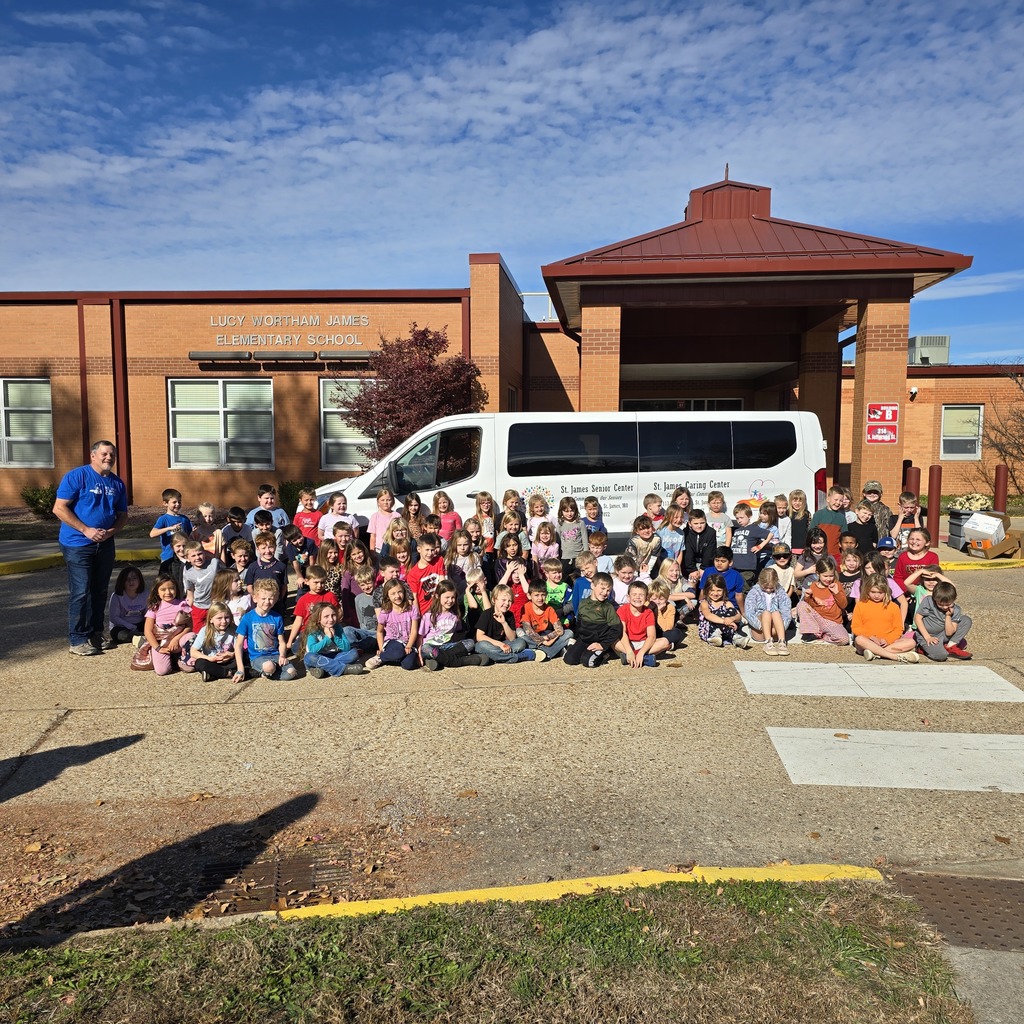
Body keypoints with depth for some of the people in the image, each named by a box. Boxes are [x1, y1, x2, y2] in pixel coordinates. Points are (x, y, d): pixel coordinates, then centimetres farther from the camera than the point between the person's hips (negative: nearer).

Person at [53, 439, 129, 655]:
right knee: (81, 592, -7)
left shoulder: (117, 483, 9)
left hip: (105, 544, 6)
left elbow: (122, 514, 14)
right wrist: (86, 530, -18)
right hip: (77, 544, -6)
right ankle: (77, 639, 0)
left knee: (100, 591, 12)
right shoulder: (76, 476, -8)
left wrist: (111, 531, -7)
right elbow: (59, 509, -12)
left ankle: (97, 632, 24)